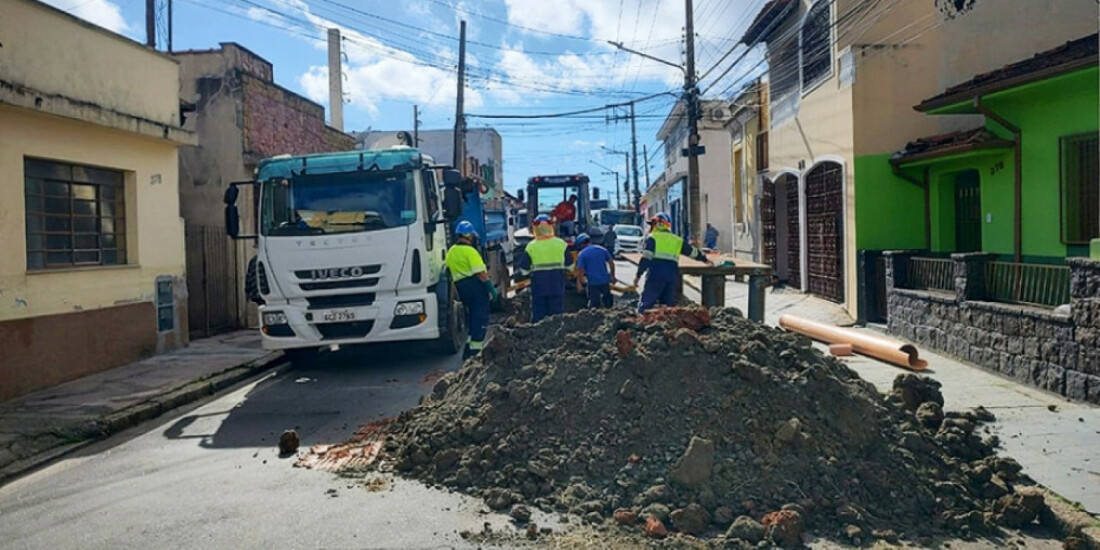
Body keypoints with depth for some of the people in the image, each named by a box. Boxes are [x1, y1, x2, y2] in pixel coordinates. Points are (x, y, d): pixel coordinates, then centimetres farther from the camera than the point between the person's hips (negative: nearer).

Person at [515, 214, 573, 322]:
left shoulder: (531, 247, -6)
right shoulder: (561, 244, -2)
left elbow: (523, 270, -2)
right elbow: (570, 265, 5)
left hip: (538, 288, -1)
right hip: (557, 288, 1)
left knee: (538, 315, 6)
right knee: (557, 314, 7)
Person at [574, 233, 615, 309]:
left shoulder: (582, 254, -6)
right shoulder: (602, 249, 7)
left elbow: (580, 270, -10)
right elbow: (611, 263, 8)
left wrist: (579, 284, -1)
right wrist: (612, 276, 18)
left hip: (592, 282, -4)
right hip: (605, 280, 4)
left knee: (594, 303, 5)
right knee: (607, 301, 19)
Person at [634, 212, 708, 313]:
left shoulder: (652, 238, 3)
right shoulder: (678, 240, 19)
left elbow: (646, 258, -7)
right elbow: (693, 252, 29)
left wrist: (638, 275, -8)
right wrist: (704, 258, 46)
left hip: (656, 275, -5)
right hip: (673, 275, 5)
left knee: (646, 303, -3)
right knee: (669, 304, 12)